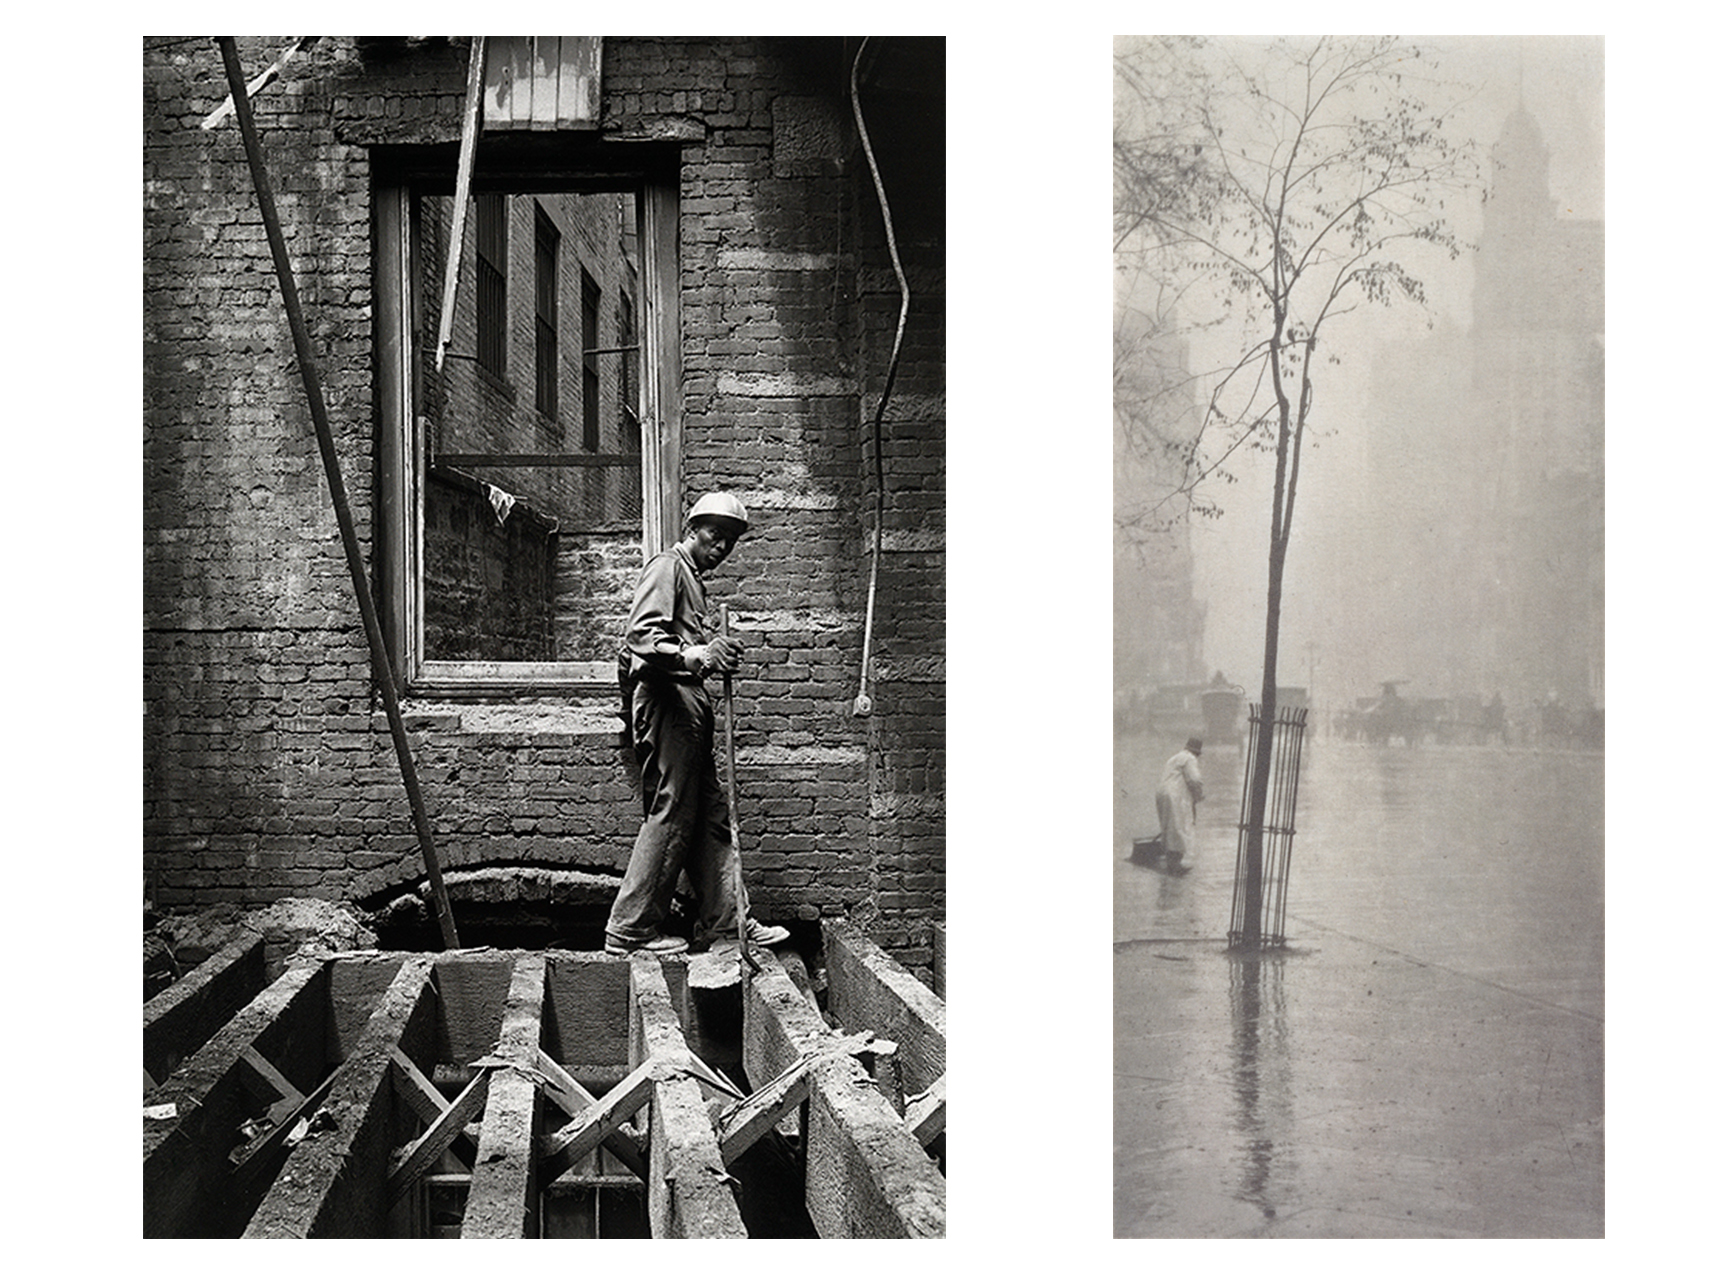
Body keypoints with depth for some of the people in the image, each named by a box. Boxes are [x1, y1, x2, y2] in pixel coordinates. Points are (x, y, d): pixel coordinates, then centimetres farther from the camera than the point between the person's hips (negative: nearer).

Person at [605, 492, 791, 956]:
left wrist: (716, 651, 14)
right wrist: (696, 655, -34)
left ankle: (725, 920, 14)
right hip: (666, 697, -10)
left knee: (711, 814, 9)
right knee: (670, 814, -9)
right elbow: (642, 637, -20)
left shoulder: (693, 578, 26)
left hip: (689, 700, 10)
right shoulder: (666, 568, -5)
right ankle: (630, 930, -5)